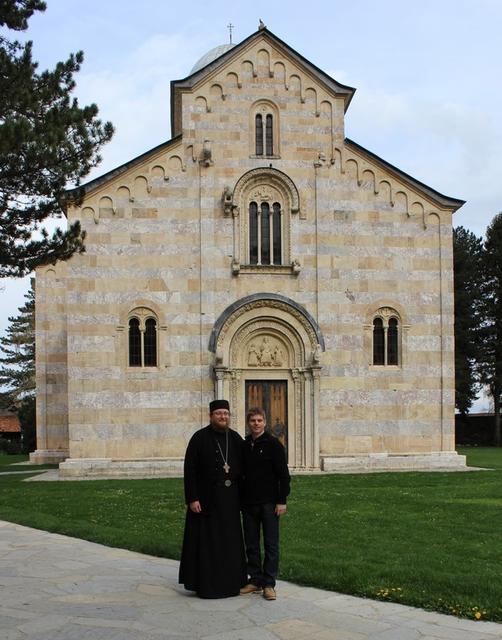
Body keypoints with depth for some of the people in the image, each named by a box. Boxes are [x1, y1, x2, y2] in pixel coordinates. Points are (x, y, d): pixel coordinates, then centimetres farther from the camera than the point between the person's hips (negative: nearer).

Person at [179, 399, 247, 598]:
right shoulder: (199, 438, -7)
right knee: (206, 541, 1)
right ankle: (205, 584, 9)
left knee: (229, 541, 10)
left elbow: (243, 468, 10)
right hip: (206, 498, -4)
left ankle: (230, 582, 20)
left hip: (229, 499, 4)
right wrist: (192, 498, -15)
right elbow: (189, 469, -9)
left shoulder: (236, 439, 5)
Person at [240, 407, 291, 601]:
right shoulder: (244, 446, 9)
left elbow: (283, 474, -6)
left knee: (271, 544, -1)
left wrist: (282, 501, -11)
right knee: (251, 545, 9)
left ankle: (268, 584, 5)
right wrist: (239, 501, 12)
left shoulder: (273, 444, -4)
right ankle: (255, 580, 19)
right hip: (248, 503, 5)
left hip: (269, 503, -4)